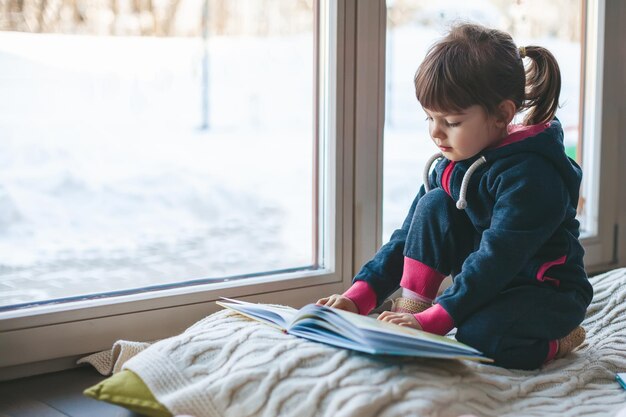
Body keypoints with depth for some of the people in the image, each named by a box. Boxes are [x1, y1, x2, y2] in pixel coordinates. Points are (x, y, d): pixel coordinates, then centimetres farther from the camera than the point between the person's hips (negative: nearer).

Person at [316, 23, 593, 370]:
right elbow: (410, 237, 1)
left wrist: (432, 321, -38)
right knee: (434, 204, -12)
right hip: (487, 285, 7)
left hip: (548, 290, -7)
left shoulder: (529, 175, -26)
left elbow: (496, 259, -32)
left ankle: (557, 340, -5)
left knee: (479, 338, -36)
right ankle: (411, 308, -14)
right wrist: (358, 295, -10)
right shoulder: (450, 166, -1)